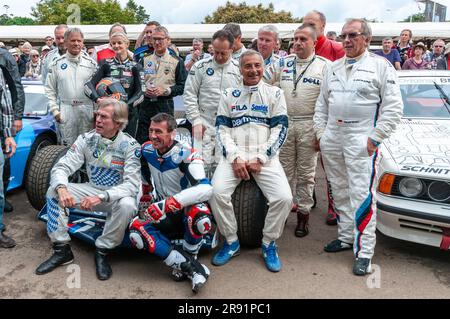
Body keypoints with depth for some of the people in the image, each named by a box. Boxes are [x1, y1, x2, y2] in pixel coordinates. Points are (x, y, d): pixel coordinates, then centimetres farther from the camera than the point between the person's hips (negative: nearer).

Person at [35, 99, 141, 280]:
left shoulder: (130, 146, -16)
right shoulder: (86, 139, -5)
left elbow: (132, 184, -24)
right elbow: (62, 167, -8)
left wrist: (101, 197, -38)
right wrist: (61, 188, -32)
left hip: (117, 195, -4)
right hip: (92, 190, 4)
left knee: (127, 205, -36)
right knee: (53, 191, -14)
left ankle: (102, 252, -13)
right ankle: (62, 250, -4)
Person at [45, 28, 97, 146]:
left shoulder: (91, 63, 6)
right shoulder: (56, 64, 7)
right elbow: (50, 89, 8)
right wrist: (55, 110, -1)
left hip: (87, 111, 0)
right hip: (65, 111, 0)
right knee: (67, 146, 3)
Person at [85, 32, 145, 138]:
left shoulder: (135, 67, 5)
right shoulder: (106, 64, 7)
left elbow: (140, 93, -1)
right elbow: (88, 85, -2)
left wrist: (127, 105, -18)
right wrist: (98, 99, -22)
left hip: (129, 114, 0)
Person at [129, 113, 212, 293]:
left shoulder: (185, 155, -23)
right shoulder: (147, 150, -3)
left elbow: (206, 189, -38)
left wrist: (172, 202, -46)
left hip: (187, 210, -5)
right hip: (164, 215, 5)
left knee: (199, 217, -40)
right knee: (136, 230, -22)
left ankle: (188, 256, -9)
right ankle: (190, 267, -22)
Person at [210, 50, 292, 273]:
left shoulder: (275, 93, 10)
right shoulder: (229, 95, 15)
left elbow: (280, 130, 2)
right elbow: (222, 130, 7)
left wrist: (260, 159, -9)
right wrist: (234, 158, -9)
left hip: (265, 157, -1)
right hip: (235, 155, 1)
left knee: (284, 197, -23)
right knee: (217, 192, -24)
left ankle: (269, 244, 3)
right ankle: (231, 242, -1)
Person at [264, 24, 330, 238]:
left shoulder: (324, 66, -2)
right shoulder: (283, 64, 9)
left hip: (309, 126, -3)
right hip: (284, 123, 3)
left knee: (306, 173, 6)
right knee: (285, 170, 9)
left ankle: (303, 212, 17)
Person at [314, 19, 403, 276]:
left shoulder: (381, 66, 0)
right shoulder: (334, 68, 16)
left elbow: (393, 107, -5)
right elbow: (322, 103, 18)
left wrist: (375, 138, -11)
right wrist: (320, 132, 8)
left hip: (361, 139, -6)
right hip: (332, 138, 6)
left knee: (362, 195, -9)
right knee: (341, 192, 12)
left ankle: (364, 253, -2)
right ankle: (346, 237, 26)